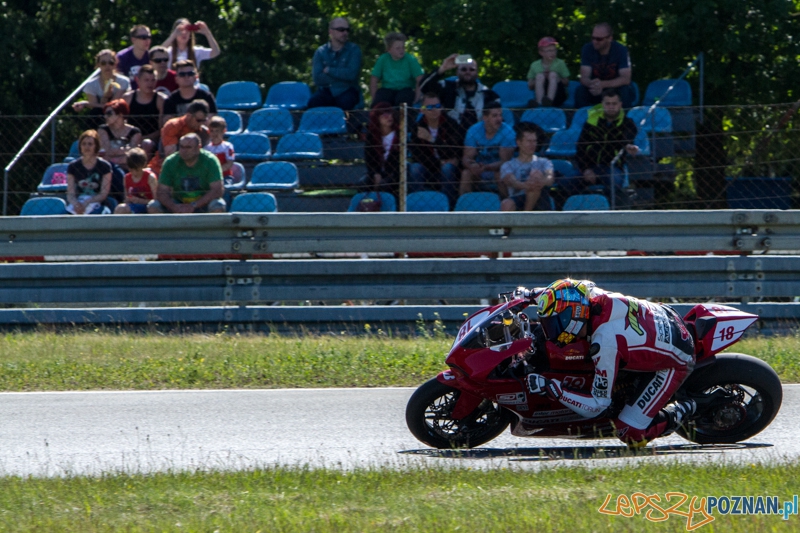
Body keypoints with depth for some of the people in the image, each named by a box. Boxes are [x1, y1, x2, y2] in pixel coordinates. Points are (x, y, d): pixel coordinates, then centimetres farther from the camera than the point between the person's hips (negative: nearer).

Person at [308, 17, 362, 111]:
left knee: (345, 102, -38)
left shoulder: (353, 50, 2)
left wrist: (329, 70, -5)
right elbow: (317, 79, -6)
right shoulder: (321, 52, 5)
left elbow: (352, 74, -13)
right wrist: (341, 74, -8)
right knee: (313, 102, -32)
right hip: (326, 92, 1)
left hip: (347, 91, -1)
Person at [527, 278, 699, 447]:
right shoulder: (595, 297, -18)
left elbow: (598, 406, -25)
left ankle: (678, 414, 9)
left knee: (631, 434, -11)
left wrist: (552, 389, -30)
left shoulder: (604, 343, -36)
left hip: (676, 363, -7)